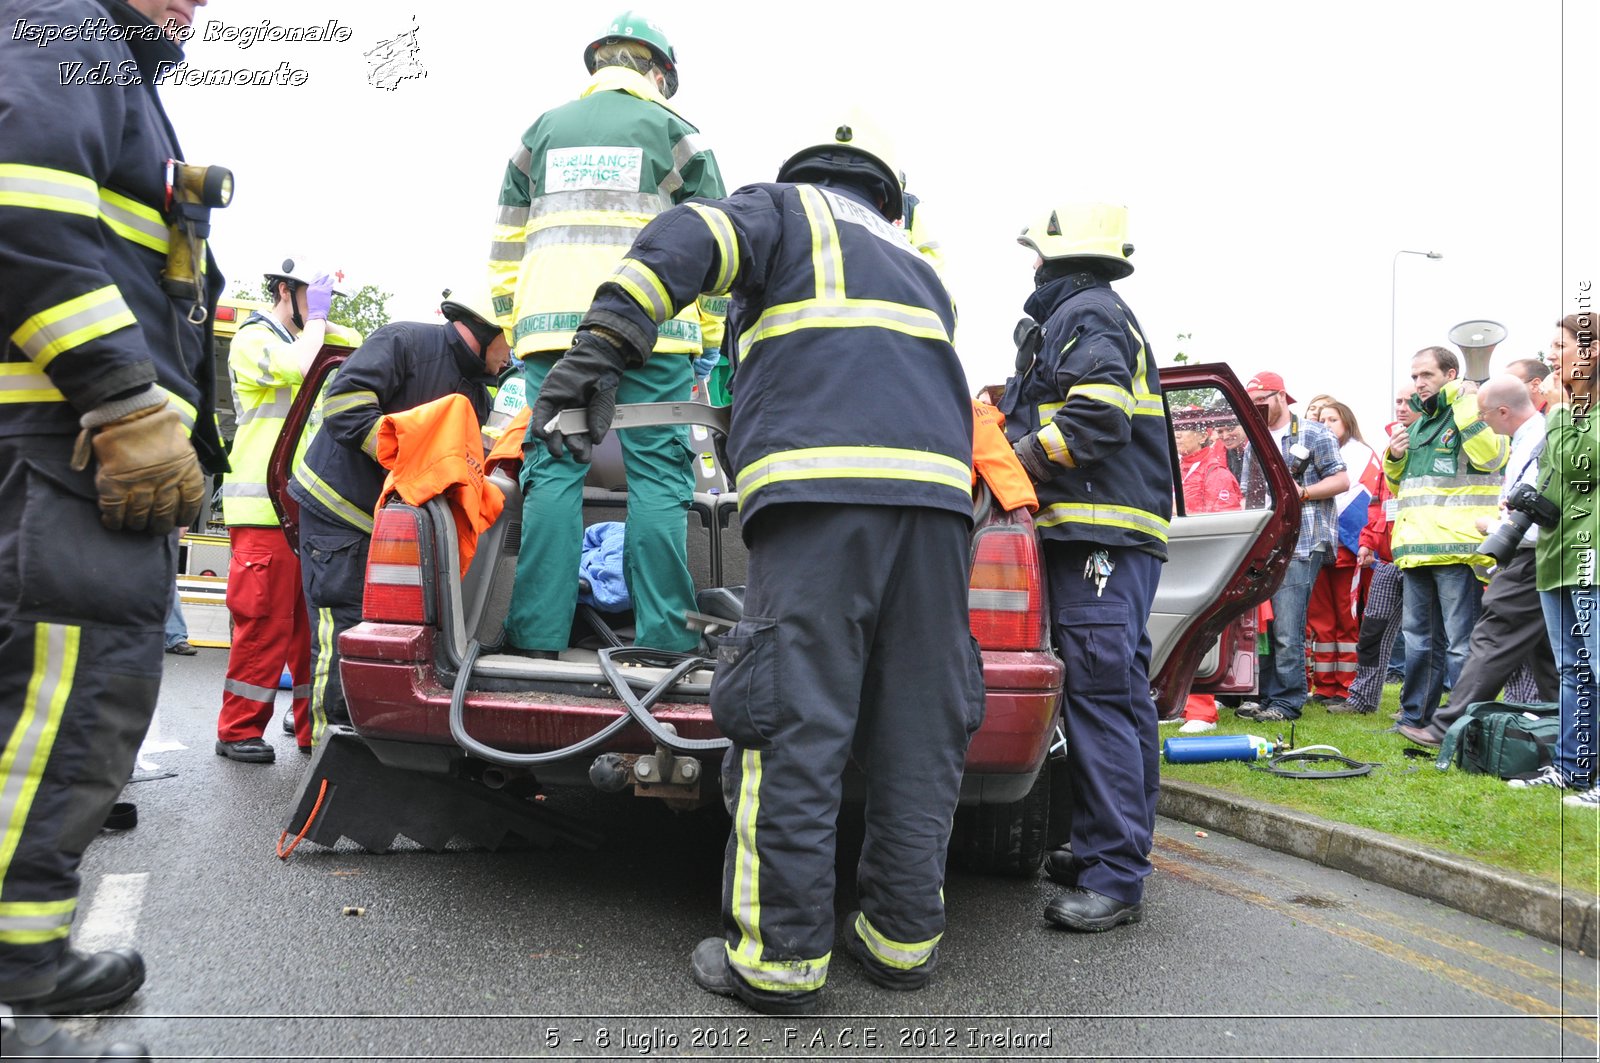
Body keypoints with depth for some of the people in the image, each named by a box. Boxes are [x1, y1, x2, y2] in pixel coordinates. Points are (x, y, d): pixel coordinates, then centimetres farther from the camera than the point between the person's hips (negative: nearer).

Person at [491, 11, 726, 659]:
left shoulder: (542, 132, 19)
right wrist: (710, 342, 12)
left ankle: (539, 633, -3)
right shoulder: (673, 132, 11)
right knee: (657, 473, -2)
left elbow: (506, 245, 19)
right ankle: (664, 635, -5)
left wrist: (515, 335, 24)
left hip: (552, 325, 3)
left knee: (553, 470, 2)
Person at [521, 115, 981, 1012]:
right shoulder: (919, 268, 34)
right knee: (917, 727, 8)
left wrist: (593, 360, -4)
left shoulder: (787, 212, 18)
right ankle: (905, 937, 15)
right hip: (937, 488, 6)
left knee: (793, 722, -5)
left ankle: (781, 955, -2)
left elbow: (681, 246, 0)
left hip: (819, 484, -5)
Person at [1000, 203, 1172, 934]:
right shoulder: (1102, 317, 27)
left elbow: (1096, 419, -20)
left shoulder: (1082, 315, -5)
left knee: (1099, 695, -12)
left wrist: (1012, 461, -12)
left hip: (1100, 535, -11)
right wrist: (1013, 429, 14)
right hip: (1114, 536, 11)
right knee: (1119, 694, 12)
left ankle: (1114, 878, -10)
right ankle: (1110, 852, 21)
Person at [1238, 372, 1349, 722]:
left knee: (1286, 630, -11)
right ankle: (1267, 697, 11)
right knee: (1262, 625, 5)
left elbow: (1341, 480, 0)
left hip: (1301, 545, -7)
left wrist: (1301, 493, -12)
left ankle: (1288, 701, -6)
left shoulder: (1312, 434, 4)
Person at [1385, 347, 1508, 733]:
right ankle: (1415, 716, 22)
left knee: (1460, 641, -6)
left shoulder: (1473, 416, -1)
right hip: (1416, 548, 8)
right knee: (1418, 636, 14)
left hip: (1457, 546, -8)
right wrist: (1394, 458, 11)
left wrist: (1464, 400, -15)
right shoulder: (1416, 426, 22)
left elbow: (1490, 455, -23)